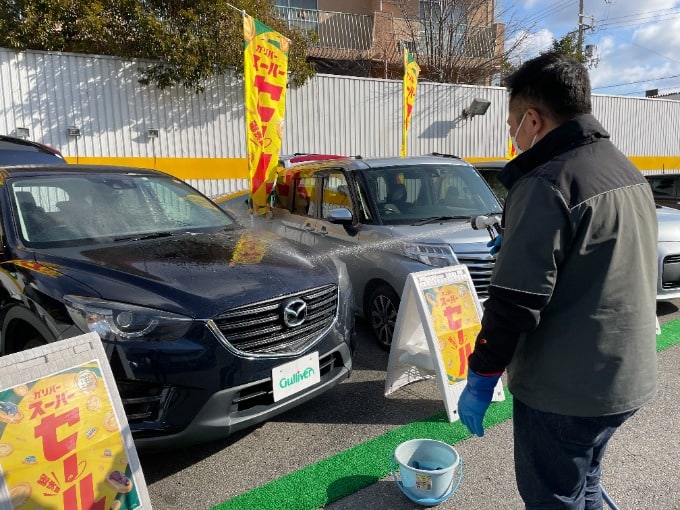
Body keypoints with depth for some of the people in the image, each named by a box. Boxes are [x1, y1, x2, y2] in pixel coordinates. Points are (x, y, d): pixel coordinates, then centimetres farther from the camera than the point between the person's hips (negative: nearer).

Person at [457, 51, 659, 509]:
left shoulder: (546, 185, -22)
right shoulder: (629, 172, 7)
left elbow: (514, 303, -24)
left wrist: (480, 380, -13)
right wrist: (516, 244, 21)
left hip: (565, 389, -9)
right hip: (630, 377, 9)